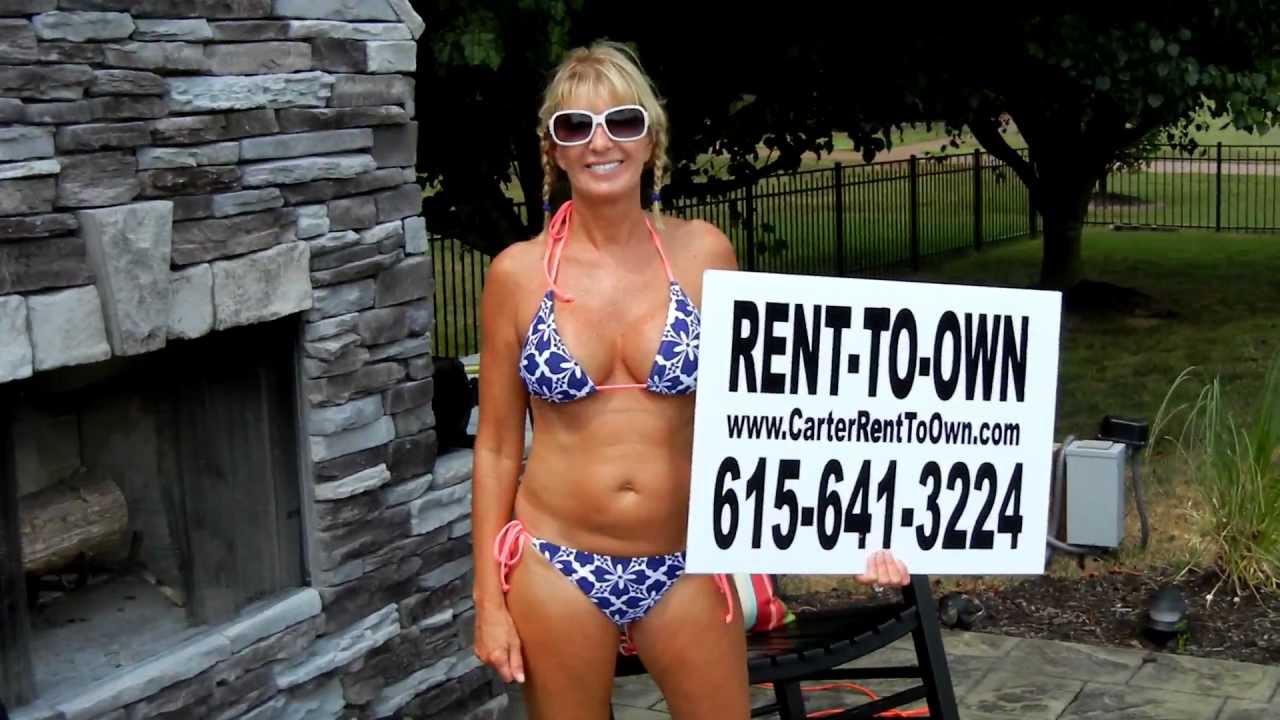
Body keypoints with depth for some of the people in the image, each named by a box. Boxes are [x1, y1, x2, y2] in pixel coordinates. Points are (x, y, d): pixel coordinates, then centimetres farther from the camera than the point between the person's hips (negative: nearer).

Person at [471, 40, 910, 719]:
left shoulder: (702, 253, -4)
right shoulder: (517, 273, -5)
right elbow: (496, 446, 2)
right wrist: (489, 600, 0)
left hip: (685, 566, 1)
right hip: (557, 565, 0)